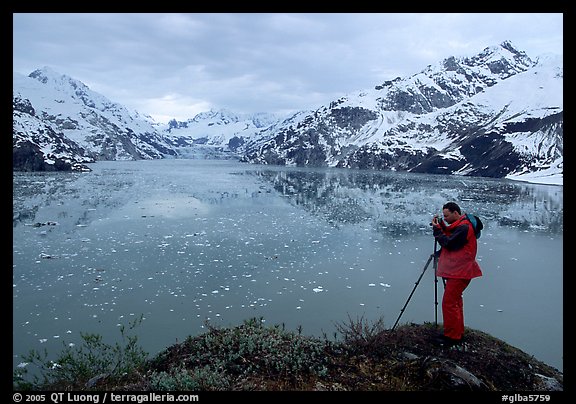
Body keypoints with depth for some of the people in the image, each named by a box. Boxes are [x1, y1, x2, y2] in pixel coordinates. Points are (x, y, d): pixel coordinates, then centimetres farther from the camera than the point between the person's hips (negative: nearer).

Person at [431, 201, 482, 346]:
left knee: (449, 302, -9)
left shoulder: (463, 228, -18)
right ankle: (458, 333, 27)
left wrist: (437, 229, -11)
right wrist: (441, 226, 3)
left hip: (459, 272, -11)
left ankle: (452, 336, -2)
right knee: (455, 300, 17)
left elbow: (448, 244, -21)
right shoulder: (459, 225, 14)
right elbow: (448, 239, 16)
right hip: (456, 270, 11)